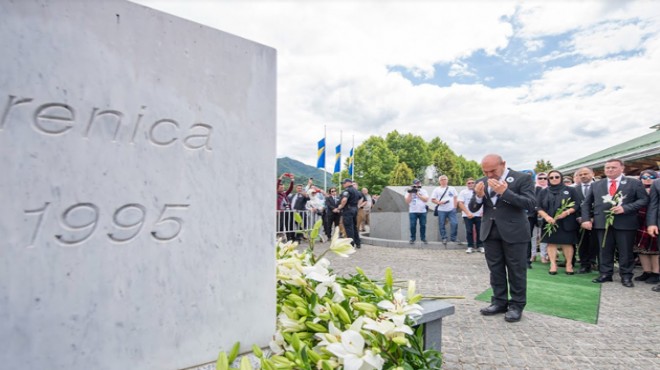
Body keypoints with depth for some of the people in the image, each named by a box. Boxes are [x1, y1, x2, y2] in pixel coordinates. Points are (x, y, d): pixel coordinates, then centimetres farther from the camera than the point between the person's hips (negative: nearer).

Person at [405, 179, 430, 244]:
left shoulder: (423, 191, 7)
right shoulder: (409, 191, 5)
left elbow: (426, 199, -7)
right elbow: (407, 201, -4)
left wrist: (418, 194, -12)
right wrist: (410, 193, -14)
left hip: (422, 212, 1)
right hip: (412, 212, -1)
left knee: (423, 225, 3)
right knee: (413, 225, -2)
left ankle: (423, 238, 15)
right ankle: (412, 238, 9)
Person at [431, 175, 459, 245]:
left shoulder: (452, 188, 11)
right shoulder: (436, 189, 5)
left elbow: (455, 198, 12)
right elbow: (432, 200, 3)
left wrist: (454, 207, 2)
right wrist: (439, 202, -14)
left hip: (451, 210, 1)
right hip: (441, 210, 0)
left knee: (454, 223, -9)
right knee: (442, 225, 3)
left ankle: (453, 238, 5)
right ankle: (444, 238, 16)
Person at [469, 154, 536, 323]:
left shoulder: (523, 178, -7)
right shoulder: (481, 182, 5)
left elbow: (531, 204, -16)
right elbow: (472, 208, 6)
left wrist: (505, 192, -25)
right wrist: (478, 196, -16)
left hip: (514, 231, -4)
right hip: (490, 232, 4)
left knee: (516, 271, 5)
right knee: (495, 270, 11)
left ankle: (516, 305, 18)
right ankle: (499, 302, 23)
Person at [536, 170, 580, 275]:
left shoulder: (570, 190, 7)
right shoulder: (544, 192, 10)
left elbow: (577, 205, 1)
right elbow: (538, 207, 4)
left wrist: (567, 212, -17)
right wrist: (546, 216, -13)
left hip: (566, 222, -1)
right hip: (549, 222, 2)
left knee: (567, 243, -1)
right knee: (551, 243, -1)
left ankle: (569, 265, 7)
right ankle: (553, 265, 1)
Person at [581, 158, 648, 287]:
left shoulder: (634, 183, 5)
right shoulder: (596, 185, 12)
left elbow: (644, 199, -2)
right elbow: (586, 203, 12)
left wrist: (625, 208, -16)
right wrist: (586, 219, 0)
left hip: (625, 223, -2)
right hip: (602, 223, 2)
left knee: (626, 251, 4)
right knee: (605, 250, 8)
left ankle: (626, 277, 15)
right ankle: (605, 274, 16)